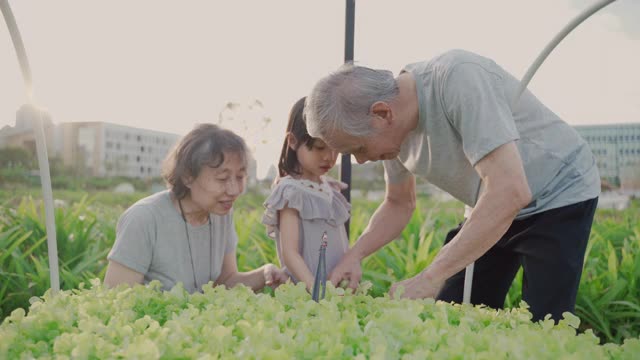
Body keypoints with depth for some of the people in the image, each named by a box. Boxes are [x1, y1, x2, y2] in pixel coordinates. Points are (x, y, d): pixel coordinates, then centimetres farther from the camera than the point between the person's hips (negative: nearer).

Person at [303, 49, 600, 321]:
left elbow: (510, 191, -40)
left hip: (559, 197, -6)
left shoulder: (459, 77, -33)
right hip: (492, 209, 7)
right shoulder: (393, 128, -9)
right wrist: (354, 256, -11)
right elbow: (399, 204, 7)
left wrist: (429, 279, -39)